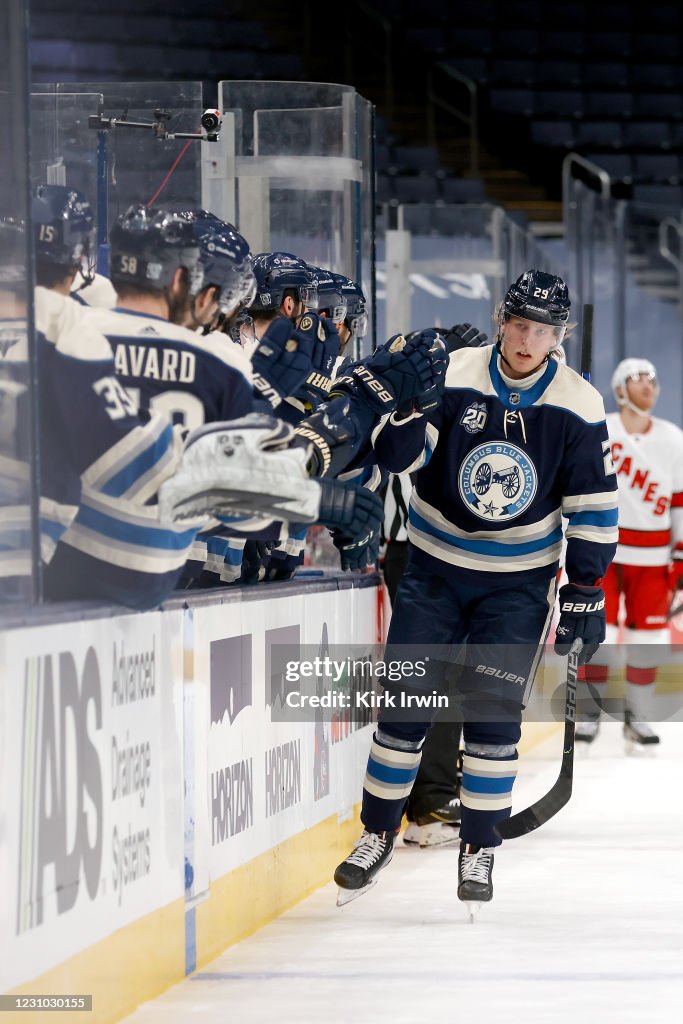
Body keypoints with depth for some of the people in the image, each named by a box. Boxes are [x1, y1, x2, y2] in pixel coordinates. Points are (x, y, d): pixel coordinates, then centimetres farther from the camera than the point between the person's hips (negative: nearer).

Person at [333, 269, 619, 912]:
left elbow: (592, 507, -2)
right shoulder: (450, 377, -11)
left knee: (493, 714, -4)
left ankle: (479, 849, 10)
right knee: (405, 699, 0)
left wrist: (585, 593, -4)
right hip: (434, 568, 0)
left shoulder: (578, 407, -8)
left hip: (517, 582, 0)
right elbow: (396, 456, -14)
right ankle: (378, 834, 16)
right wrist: (402, 404, -34)